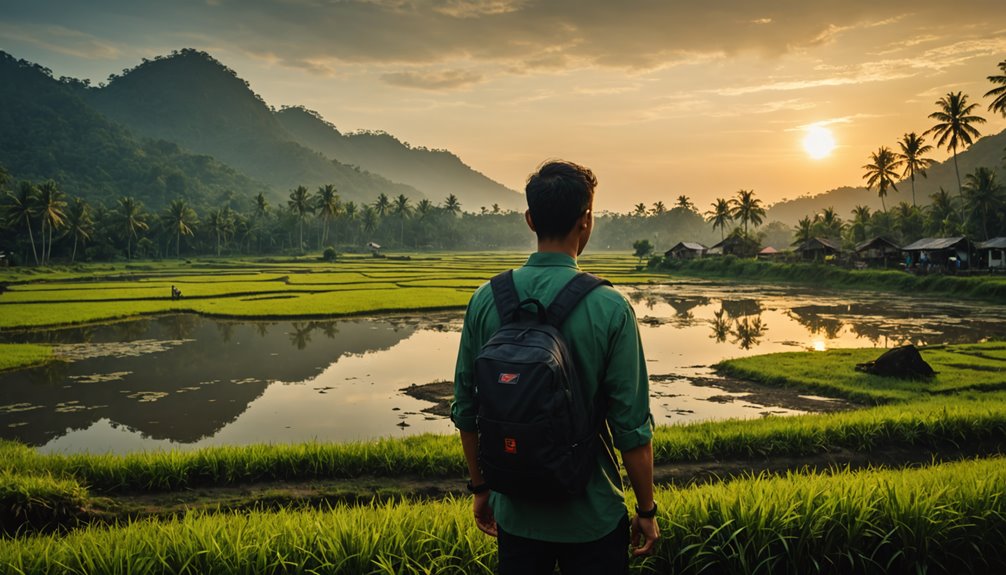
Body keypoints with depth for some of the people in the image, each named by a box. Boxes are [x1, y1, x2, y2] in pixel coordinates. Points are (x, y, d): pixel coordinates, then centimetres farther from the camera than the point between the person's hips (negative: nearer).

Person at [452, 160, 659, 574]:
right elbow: (632, 429, -14)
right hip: (592, 519, -3)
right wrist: (647, 511, 1)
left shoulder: (486, 300, -7)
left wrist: (480, 488, 14)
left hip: (515, 512, 3)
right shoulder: (609, 308, -17)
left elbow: (466, 411, 0)